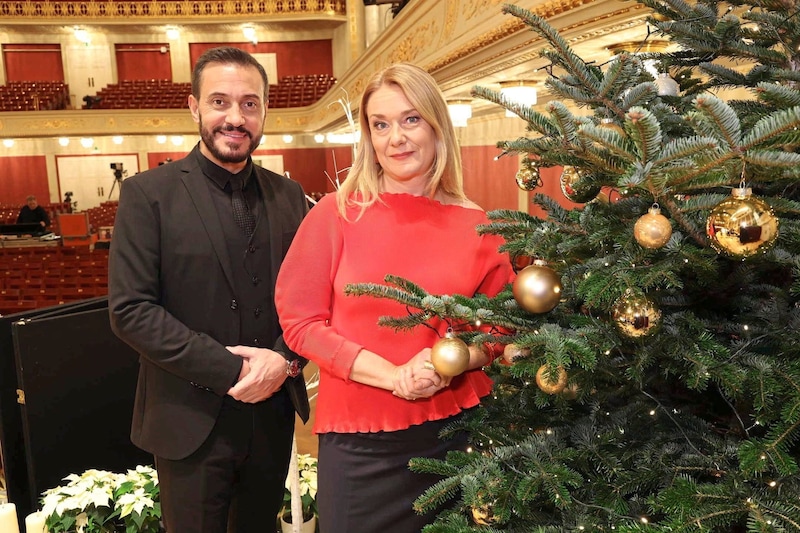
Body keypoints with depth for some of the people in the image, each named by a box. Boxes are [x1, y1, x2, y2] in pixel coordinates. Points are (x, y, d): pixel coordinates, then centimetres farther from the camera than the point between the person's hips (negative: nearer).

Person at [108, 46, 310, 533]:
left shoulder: (289, 195, 4)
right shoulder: (148, 194, -7)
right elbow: (130, 310, -14)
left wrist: (285, 359, -12)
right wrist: (231, 369, -18)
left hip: (274, 415, 4)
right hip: (192, 421, -3)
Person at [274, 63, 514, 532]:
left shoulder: (475, 226, -2)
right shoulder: (336, 214, -6)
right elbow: (299, 321, -8)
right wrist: (390, 375, -17)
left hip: (456, 428, 2)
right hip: (358, 438, -1)